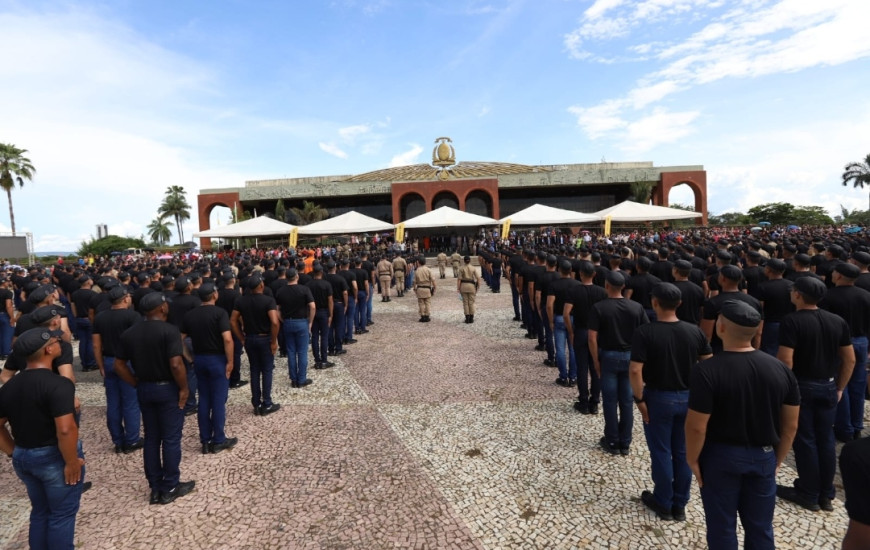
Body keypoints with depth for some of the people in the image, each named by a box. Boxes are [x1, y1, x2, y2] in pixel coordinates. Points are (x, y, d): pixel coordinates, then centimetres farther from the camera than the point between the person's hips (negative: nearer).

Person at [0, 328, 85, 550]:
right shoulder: (58, 384, -23)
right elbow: (65, 429, -30)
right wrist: (71, 462, -18)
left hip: (22, 458, 8)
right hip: (53, 457, -7)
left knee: (40, 511, 23)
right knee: (62, 514, 9)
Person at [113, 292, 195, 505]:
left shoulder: (129, 333, 4)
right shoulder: (169, 330, -17)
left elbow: (119, 365, 5)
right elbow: (175, 364, -25)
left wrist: (137, 384, 10)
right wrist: (184, 388, -13)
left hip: (144, 389, 6)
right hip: (167, 388, -6)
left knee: (151, 438, 15)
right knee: (171, 439, 5)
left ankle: (155, 488, 23)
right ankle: (170, 488, 14)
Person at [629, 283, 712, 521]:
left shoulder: (645, 332, -17)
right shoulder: (694, 331, -3)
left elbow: (635, 371, -22)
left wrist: (639, 399, -12)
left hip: (658, 398, -4)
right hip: (688, 398, 4)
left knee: (661, 452, 10)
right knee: (683, 452, 15)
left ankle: (663, 503, 23)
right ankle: (679, 505, 27)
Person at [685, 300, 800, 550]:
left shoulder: (706, 370, -23)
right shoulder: (781, 369, -7)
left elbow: (697, 427, -21)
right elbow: (791, 424, 1)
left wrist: (692, 460, -5)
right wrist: (778, 458, 15)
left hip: (720, 457, -4)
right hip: (764, 457, 4)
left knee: (722, 527, 14)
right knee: (761, 527, 20)